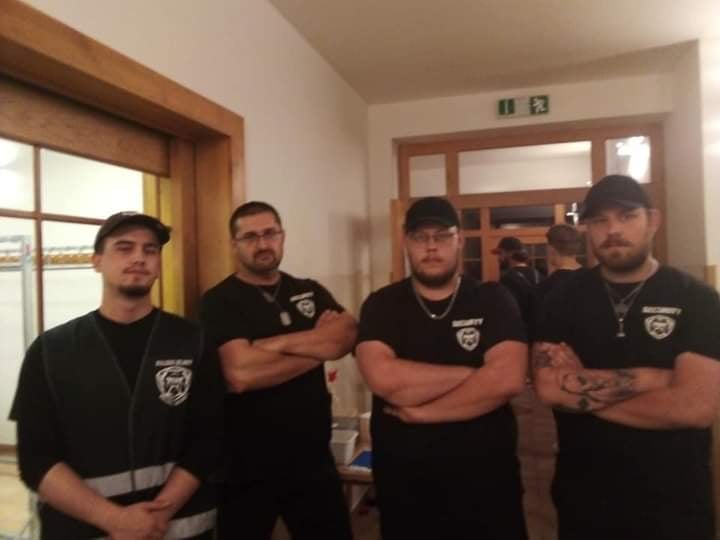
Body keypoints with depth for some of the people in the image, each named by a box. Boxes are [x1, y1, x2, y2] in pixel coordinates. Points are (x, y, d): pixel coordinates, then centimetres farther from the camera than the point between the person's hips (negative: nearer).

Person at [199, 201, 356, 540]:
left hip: (314, 459, 4)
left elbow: (348, 336, -10)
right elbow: (240, 374, -25)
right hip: (247, 467, -4)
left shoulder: (311, 292, 6)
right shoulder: (219, 302, -10)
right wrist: (319, 347, -16)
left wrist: (279, 342, -20)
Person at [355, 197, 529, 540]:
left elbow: (508, 379, -18)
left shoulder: (494, 300, -4)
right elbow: (383, 378, -20)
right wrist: (471, 373, -16)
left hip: (486, 479, 0)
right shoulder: (381, 305, -3)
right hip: (404, 484, 1)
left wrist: (421, 411, -17)